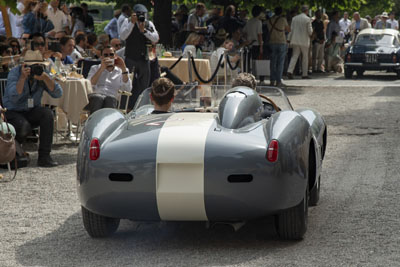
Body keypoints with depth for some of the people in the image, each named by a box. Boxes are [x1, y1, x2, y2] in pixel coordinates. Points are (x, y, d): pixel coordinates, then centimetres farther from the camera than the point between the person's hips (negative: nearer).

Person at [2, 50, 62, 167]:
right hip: (13, 112, -4)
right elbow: (13, 98, -29)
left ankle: (44, 156, -23)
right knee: (24, 127, -35)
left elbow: (58, 94, -15)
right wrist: (23, 77, -34)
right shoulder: (14, 73, -14)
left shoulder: (42, 74, -3)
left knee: (48, 113, -26)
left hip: (31, 111, 4)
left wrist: (45, 77, -27)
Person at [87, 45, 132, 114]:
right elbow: (90, 85, 3)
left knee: (110, 99, -37)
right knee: (98, 98, -37)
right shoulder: (95, 68, 25)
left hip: (111, 97, 0)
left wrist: (123, 68, 1)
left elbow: (128, 89, 4)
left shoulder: (120, 71, 23)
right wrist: (101, 69, -5)